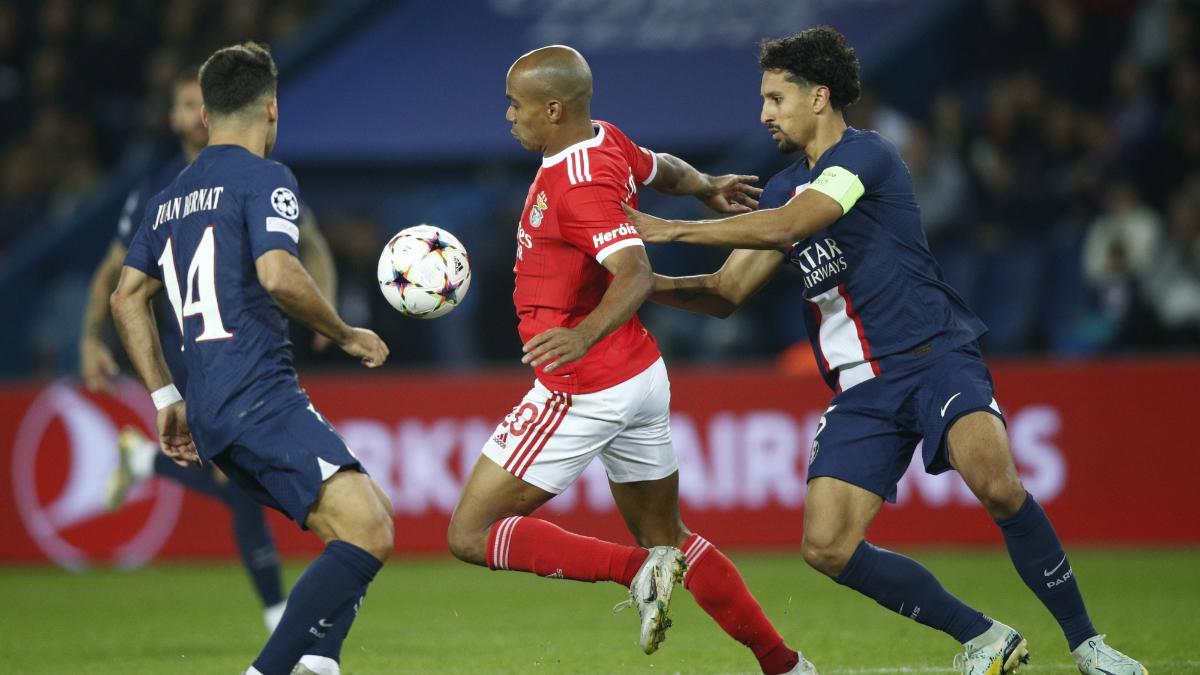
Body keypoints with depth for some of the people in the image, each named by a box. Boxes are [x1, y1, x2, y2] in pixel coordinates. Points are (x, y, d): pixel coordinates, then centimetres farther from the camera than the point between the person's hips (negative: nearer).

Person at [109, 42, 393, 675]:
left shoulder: (167, 200, 21)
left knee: (364, 522, 15)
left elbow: (126, 298, 24)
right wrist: (348, 336, -4)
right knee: (367, 531, -18)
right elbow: (277, 276, -18)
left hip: (209, 412, 9)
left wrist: (166, 399, 25)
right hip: (260, 398, -9)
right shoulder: (263, 178, -3)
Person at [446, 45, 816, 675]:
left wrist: (585, 335, -46)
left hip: (583, 388, -10)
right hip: (641, 374, 10)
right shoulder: (607, 141, 6)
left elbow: (635, 274, -33)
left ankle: (638, 571, -13)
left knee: (470, 535, -6)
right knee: (667, 538, 19)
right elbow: (662, 170, 27)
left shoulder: (578, 185, -21)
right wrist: (705, 186, 43)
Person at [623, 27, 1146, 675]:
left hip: (935, 356, -7)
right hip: (861, 389, 7)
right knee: (826, 547, -11)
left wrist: (673, 229, -17)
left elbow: (787, 226, -21)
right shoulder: (785, 186, 18)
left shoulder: (864, 154, -6)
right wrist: (644, 280, 3)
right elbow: (726, 292, 20)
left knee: (997, 486, -32)